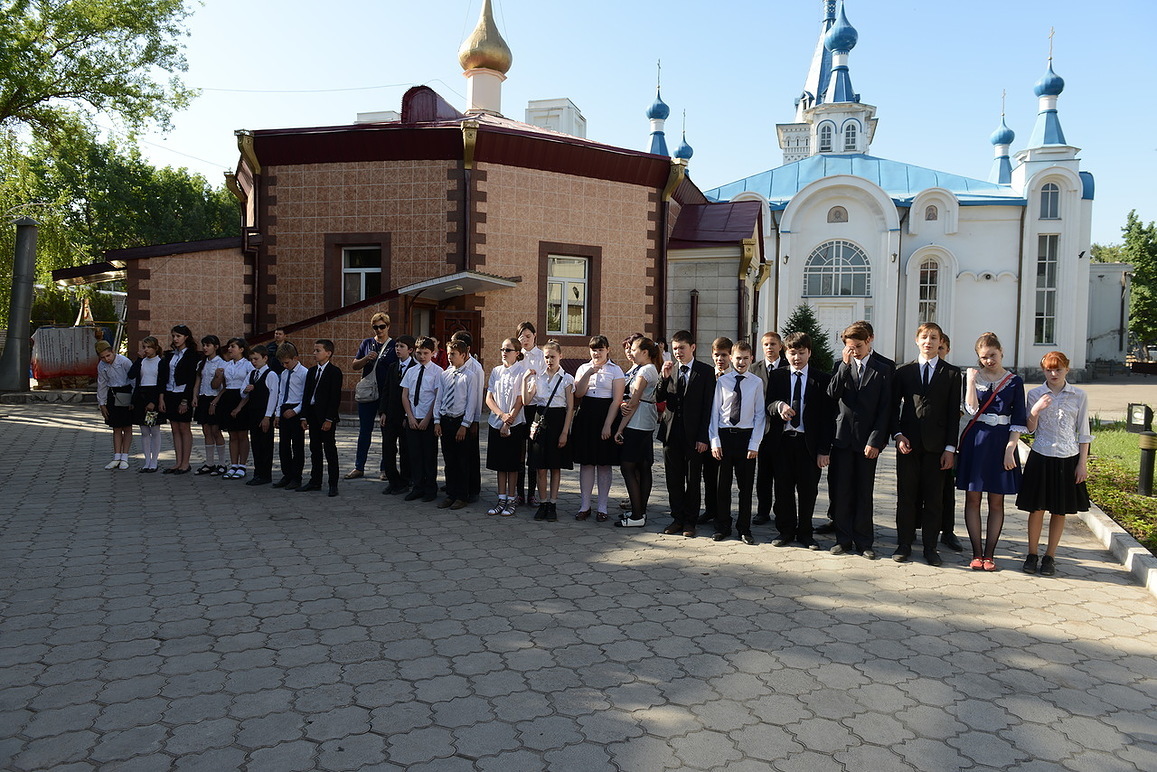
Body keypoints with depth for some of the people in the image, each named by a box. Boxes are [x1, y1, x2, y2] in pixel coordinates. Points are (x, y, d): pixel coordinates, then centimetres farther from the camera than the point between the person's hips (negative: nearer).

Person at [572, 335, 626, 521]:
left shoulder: (615, 370, -1)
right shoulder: (583, 368, 9)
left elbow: (617, 400, -7)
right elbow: (578, 393, -3)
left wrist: (607, 425, -14)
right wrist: (588, 374, -15)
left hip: (606, 416, -3)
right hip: (585, 417, 3)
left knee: (604, 464, 4)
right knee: (586, 462, 6)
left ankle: (602, 508, 12)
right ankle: (585, 505, 15)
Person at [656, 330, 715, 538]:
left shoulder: (706, 371, -3)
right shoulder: (669, 369, 8)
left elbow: (708, 406, -6)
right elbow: (659, 398, 3)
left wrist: (703, 437, -11)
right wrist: (664, 377, -12)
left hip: (694, 435, -3)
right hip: (671, 433, 4)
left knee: (693, 480, 6)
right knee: (673, 479, 10)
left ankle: (690, 521, 16)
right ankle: (677, 518, 22)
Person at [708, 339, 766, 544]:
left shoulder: (757, 383, 0)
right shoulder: (722, 381, 1)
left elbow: (760, 415, 0)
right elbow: (715, 412, 2)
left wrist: (754, 444, -6)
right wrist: (715, 441, -5)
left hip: (746, 436, 0)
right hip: (724, 435, 0)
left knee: (746, 486, 8)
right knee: (722, 485, 7)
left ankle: (744, 529, 20)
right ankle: (722, 527, 21)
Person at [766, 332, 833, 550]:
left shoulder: (822, 379, 1)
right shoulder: (777, 376, 8)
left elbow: (828, 416, -1)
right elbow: (767, 406, 5)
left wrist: (825, 449, -6)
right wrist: (778, 405, -20)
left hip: (809, 442, -1)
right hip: (783, 440, 2)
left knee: (808, 490, 5)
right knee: (783, 488, 6)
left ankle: (805, 532, 20)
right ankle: (785, 530, 20)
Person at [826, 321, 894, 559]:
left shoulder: (885, 367, -1)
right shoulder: (841, 364, 6)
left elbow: (885, 407, -4)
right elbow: (832, 394, -7)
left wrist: (875, 440, -9)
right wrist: (845, 365, -13)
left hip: (868, 439, -2)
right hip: (842, 436, 2)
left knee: (864, 492, 7)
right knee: (840, 490, 4)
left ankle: (864, 541, 17)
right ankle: (844, 538, 16)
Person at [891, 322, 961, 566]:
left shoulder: (952, 374, 5)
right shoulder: (903, 371, 8)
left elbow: (954, 413, 2)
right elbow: (893, 406, 7)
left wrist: (950, 448, -4)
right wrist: (898, 434, -7)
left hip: (936, 445, -1)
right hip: (908, 443, 1)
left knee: (934, 498, 4)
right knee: (906, 496, 5)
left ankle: (930, 547, 15)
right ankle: (904, 544, 16)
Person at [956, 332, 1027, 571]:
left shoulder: (1014, 381, 3)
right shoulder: (972, 377, 3)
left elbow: (1019, 420, 0)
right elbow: (971, 410, -10)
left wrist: (1010, 449, -9)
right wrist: (971, 380, -15)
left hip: (1001, 443, 0)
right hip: (975, 442, 0)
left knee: (996, 502, 5)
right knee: (973, 499, 2)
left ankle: (989, 554, 12)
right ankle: (977, 553, 10)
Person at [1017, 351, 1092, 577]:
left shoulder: (1079, 396, 1)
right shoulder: (1035, 394, 1)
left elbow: (1083, 433, 4)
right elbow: (1030, 429, 0)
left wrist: (1082, 463, 0)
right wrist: (1035, 411, -19)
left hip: (1067, 459, 0)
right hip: (1041, 457, 0)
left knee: (1059, 511, 7)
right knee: (1037, 508, 3)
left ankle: (1050, 557, 18)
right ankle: (1032, 554, 16)